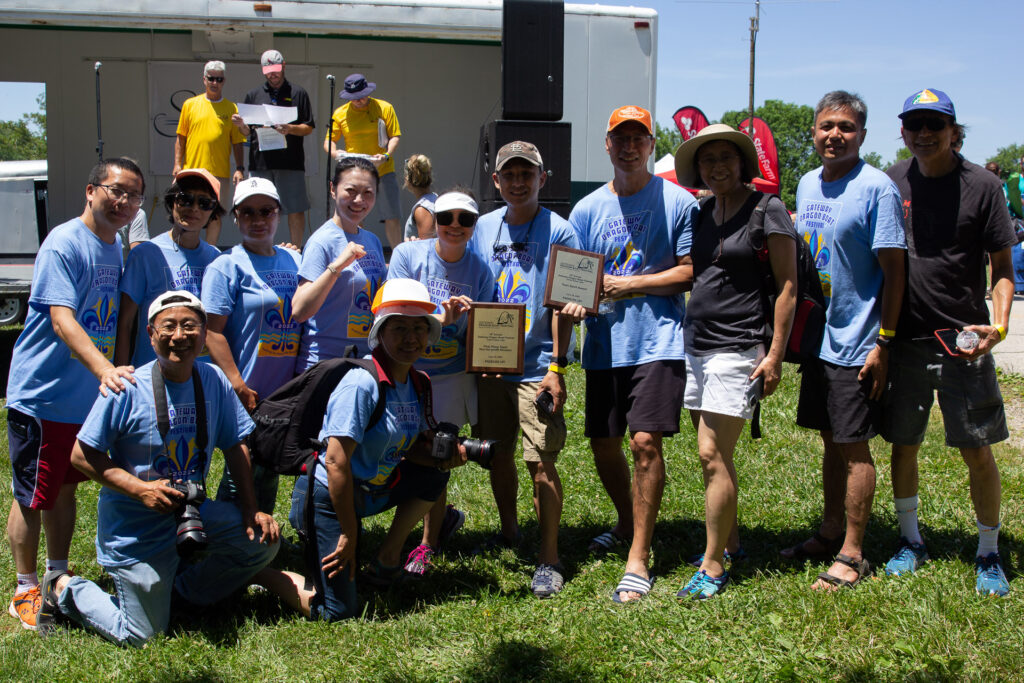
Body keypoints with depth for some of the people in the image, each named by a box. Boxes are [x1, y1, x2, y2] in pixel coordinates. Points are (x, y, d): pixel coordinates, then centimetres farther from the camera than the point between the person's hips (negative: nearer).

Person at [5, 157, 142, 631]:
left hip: (88, 396, 8)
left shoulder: (116, 249, 10)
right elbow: (62, 318, -28)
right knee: (32, 497, 2)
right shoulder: (63, 244, -16)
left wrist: (118, 372, 15)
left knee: (65, 489, 19)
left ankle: (58, 578, 31)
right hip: (40, 394, -8)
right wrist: (105, 369, -41)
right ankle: (25, 591, 15)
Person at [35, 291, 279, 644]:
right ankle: (64, 589, 25)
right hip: (134, 526, -5)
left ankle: (182, 585, 17)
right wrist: (141, 489, -25)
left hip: (194, 512, 5)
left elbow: (234, 445, 5)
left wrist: (251, 509, -3)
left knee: (264, 540, -4)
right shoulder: (128, 389, -18)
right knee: (141, 636, 0)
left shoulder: (214, 381, -4)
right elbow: (82, 456, -13)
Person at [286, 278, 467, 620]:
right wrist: (349, 534, -21)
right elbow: (336, 461, -25)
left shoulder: (416, 384, 2)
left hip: (369, 491, 8)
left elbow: (411, 447, 11)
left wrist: (441, 459, -12)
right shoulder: (362, 384, -23)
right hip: (326, 495, -8)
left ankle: (387, 557, 12)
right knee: (337, 612, -11)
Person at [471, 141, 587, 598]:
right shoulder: (484, 228, 11)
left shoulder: (558, 232, -4)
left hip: (536, 366, -5)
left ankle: (549, 558, 3)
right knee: (498, 454, 14)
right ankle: (508, 531, 35)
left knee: (541, 461, -7)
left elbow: (563, 305, -7)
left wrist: (556, 366, -12)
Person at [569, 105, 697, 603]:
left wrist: (630, 285, -11)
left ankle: (639, 558, -1)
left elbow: (691, 271, -5)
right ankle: (627, 525, 38)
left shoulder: (677, 203, -2)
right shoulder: (587, 209, 10)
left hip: (658, 341, -5)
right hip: (603, 344, 5)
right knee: (603, 445, 10)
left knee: (645, 442, -12)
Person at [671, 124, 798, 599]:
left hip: (738, 349, -7)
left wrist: (775, 355, -13)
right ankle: (729, 540, 28)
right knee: (713, 454, 13)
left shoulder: (768, 211, -6)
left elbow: (787, 286, -8)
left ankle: (713, 566, -1)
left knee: (713, 454, -9)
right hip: (695, 345, 7)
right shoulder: (702, 213, 14)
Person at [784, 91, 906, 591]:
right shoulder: (807, 184, 10)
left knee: (854, 447, -1)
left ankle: (852, 555, 9)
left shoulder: (876, 188, -12)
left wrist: (883, 343, -16)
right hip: (818, 337, 7)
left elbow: (894, 271, -13)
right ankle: (830, 534, 29)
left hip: (856, 344, -7)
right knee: (831, 440, 16)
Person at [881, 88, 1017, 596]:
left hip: (964, 342, -2)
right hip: (905, 339, 3)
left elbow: (1002, 267, -1)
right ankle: (910, 541, 29)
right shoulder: (891, 183, 4)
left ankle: (989, 555, 20)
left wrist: (999, 325, -16)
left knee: (977, 452, 2)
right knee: (903, 444, 11)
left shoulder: (980, 185, -4)